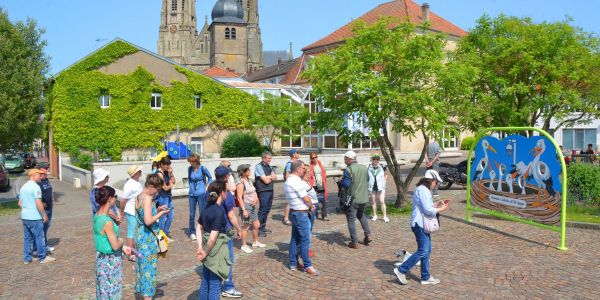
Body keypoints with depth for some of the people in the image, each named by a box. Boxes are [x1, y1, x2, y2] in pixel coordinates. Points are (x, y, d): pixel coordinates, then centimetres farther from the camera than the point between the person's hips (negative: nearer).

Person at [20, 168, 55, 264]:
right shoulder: (35, 187, -15)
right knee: (39, 237, 0)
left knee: (27, 238, 13)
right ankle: (42, 258, 7)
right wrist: (44, 215, -13)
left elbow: (20, 203, 19)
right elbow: (38, 203, -20)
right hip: (34, 217, -9)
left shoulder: (23, 187, 14)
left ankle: (27, 258, 18)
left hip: (24, 216, 9)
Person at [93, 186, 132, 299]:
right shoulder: (107, 222, -26)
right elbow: (115, 246, -25)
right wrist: (121, 241, -4)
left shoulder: (97, 215, 2)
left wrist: (123, 247, 13)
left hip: (102, 256, 9)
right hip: (110, 260, -9)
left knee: (104, 290, 21)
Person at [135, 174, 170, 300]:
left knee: (142, 265, 19)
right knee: (149, 267, 0)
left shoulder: (139, 196, 6)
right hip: (148, 237, -9)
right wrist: (161, 213, -14)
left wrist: (157, 209, 8)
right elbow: (148, 221, -27)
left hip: (140, 234, 9)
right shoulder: (148, 198, -21)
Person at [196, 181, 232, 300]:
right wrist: (206, 253, -11)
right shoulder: (219, 211, -21)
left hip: (207, 247, 8)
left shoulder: (207, 208, 4)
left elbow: (198, 227, 10)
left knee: (205, 281, 19)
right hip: (216, 249, -8)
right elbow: (213, 237, -23)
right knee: (215, 283, 4)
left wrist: (200, 247, 6)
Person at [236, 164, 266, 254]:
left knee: (256, 225, 16)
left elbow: (254, 192, 16)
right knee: (246, 226, 2)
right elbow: (239, 197, -20)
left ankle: (255, 242, 34)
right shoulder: (241, 183, -16)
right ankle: (243, 246, 15)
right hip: (246, 206, -8)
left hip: (253, 206, 8)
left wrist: (255, 198, -6)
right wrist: (244, 210, -23)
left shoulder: (249, 180, 9)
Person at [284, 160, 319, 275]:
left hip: (294, 212, 10)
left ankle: (293, 263, 21)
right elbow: (306, 198, -18)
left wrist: (309, 205, 7)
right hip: (301, 214, -10)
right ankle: (307, 266, 0)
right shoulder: (296, 182, -20)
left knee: (295, 239, 14)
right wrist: (311, 206, 0)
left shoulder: (288, 181, 13)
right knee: (305, 240, -5)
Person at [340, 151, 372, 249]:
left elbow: (345, 184, -20)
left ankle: (354, 242, 4)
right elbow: (367, 181, 14)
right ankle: (368, 235, 20)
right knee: (361, 215, 28)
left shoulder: (348, 170, -17)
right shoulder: (364, 168, 5)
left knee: (351, 220, 4)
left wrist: (341, 181, -1)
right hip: (363, 197, 7)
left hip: (352, 199, -7)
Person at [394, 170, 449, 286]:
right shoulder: (423, 190, -17)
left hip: (422, 224, 11)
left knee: (427, 251, 13)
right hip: (419, 224, -11)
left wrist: (438, 203, 13)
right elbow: (428, 210, -21)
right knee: (422, 251, -8)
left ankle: (425, 277, 20)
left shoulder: (424, 190, 16)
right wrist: (441, 209, -9)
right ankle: (401, 270, -2)